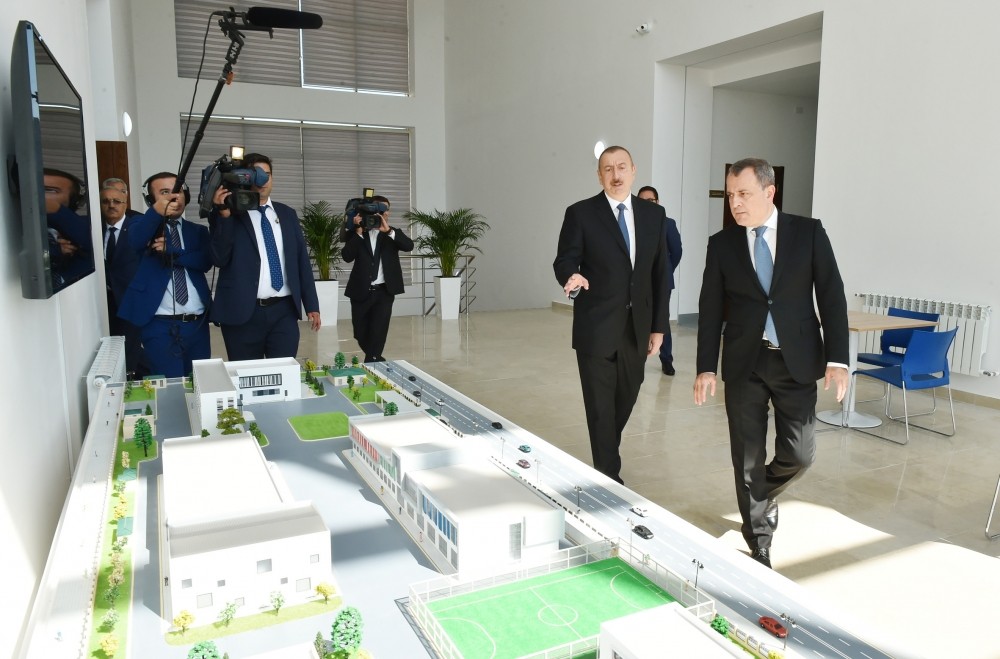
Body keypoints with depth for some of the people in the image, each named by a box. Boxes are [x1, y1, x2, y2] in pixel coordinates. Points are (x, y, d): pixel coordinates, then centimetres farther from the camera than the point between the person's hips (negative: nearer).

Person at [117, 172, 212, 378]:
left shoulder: (198, 231, 14)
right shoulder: (145, 225, 5)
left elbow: (205, 262, -5)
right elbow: (135, 242, -20)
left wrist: (171, 251, -18)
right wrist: (157, 213, -37)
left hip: (197, 324, 4)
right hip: (160, 326, -3)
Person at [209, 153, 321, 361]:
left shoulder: (287, 214, 13)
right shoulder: (226, 214, 2)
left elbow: (302, 260, 13)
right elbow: (219, 258, -8)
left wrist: (311, 305, 9)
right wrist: (224, 215, -17)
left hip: (284, 311, 3)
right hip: (243, 312, -2)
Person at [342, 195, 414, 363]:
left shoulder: (393, 233, 8)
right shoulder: (355, 233, 5)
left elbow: (409, 245, -12)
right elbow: (347, 256, -9)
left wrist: (388, 231, -23)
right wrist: (358, 232, -15)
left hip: (384, 291, -1)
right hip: (361, 291, 1)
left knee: (378, 333, -9)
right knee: (361, 334, 10)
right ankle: (374, 358, 34)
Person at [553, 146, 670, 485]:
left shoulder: (654, 214, 7)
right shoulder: (580, 214, -4)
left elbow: (660, 273, 8)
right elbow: (564, 261, -7)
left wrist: (658, 325, 6)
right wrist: (572, 278, -32)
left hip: (637, 327, 4)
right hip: (597, 328, -4)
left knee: (625, 400, 16)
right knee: (601, 406, 2)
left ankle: (606, 457, 39)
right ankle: (609, 477, 16)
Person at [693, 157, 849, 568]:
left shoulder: (809, 232, 0)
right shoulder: (721, 244, 2)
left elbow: (831, 296, -1)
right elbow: (710, 310, 3)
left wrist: (837, 359, -8)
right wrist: (706, 368, -2)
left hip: (796, 362, 0)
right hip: (743, 364, 1)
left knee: (798, 454, 2)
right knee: (747, 458, 5)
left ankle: (762, 494, 36)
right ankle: (759, 544, 21)